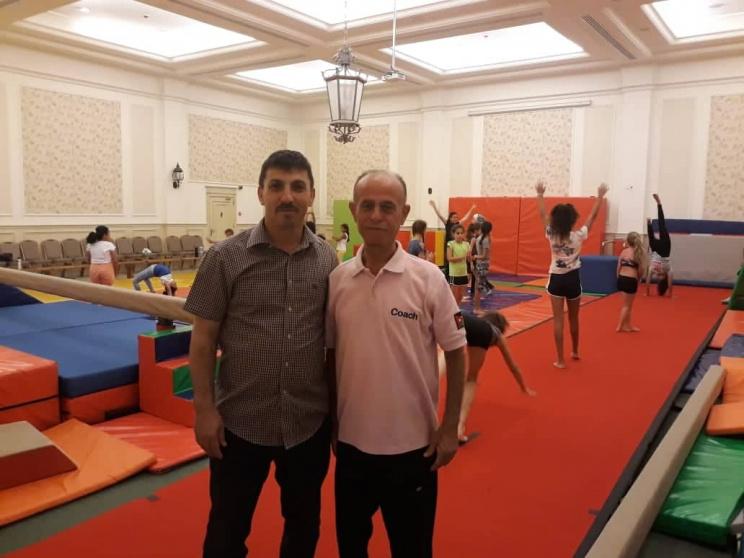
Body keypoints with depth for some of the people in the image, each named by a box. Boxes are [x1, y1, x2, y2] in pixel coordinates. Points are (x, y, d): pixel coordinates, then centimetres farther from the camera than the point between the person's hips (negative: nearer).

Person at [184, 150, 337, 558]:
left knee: (304, 522, 21)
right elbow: (203, 339, -6)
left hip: (310, 421, 3)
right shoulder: (225, 258, -9)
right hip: (242, 422, -2)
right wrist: (204, 408, -8)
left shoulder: (328, 260, -1)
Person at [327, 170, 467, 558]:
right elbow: (329, 354, 6)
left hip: (412, 442, -3)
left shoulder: (428, 278, -12)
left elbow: (455, 353, -5)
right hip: (352, 440, 3)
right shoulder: (336, 279, -4)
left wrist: (449, 428, -6)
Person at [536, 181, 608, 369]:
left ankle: (560, 360, 1)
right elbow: (592, 216, 1)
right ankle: (575, 351, 38)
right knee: (573, 319, 18)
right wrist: (600, 196, 11)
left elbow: (543, 214, 3)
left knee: (558, 320, 1)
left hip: (556, 280, 0)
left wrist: (540, 194, 14)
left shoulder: (551, 235, -9)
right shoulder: (578, 236, -10)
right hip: (573, 280, 0)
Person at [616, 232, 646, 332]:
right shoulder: (640, 252, -5)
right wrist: (638, 279, 11)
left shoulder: (624, 251, 4)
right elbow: (641, 269, -6)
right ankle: (620, 326, 13)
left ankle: (627, 325, 27)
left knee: (627, 304, 18)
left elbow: (619, 266, 4)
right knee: (627, 305, 9)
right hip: (630, 280, -5)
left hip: (621, 278, 5)